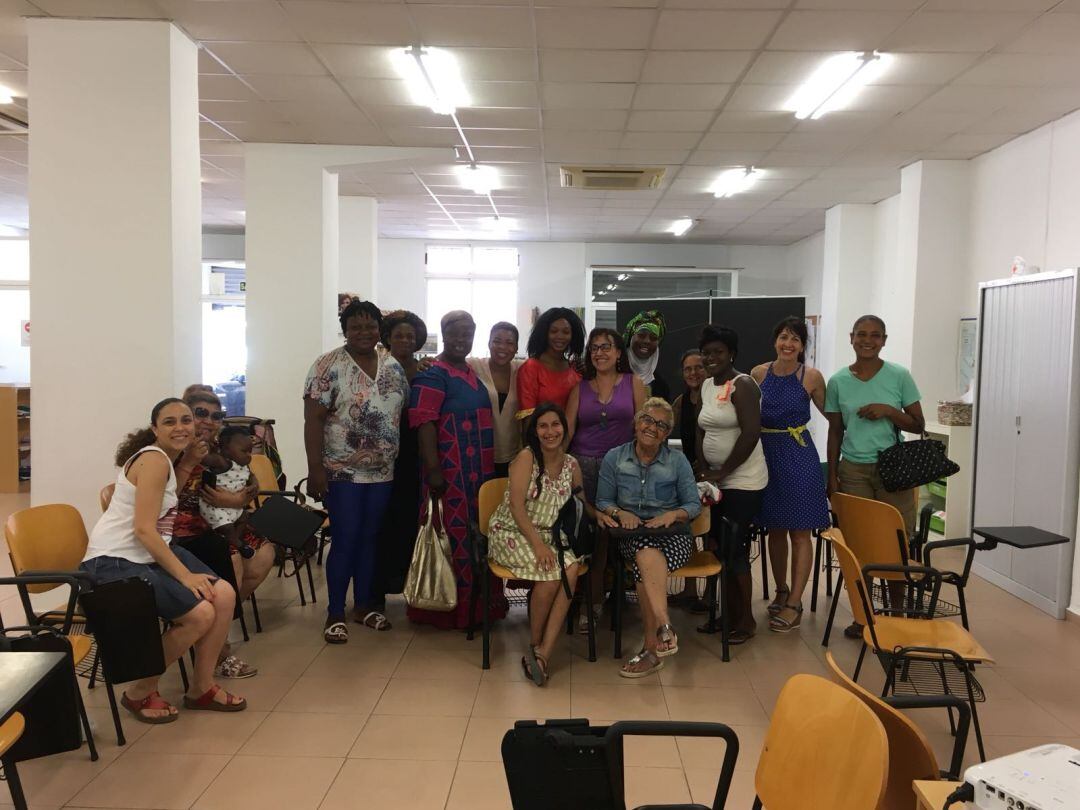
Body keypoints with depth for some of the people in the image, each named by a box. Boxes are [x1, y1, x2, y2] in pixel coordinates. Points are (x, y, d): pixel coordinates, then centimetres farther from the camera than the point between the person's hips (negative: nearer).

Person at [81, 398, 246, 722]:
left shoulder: (165, 460, 15)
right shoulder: (153, 460, -16)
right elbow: (144, 530, -22)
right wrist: (185, 576, -23)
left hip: (151, 553, 9)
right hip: (114, 562, -9)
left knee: (224, 595, -8)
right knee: (200, 614, -22)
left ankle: (201, 688, 8)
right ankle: (139, 692, 2)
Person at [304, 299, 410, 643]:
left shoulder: (393, 367, 8)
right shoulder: (328, 366, -8)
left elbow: (405, 412, 13)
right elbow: (313, 420, -12)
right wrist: (315, 468, -17)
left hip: (383, 472, 5)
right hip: (342, 471, -5)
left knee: (369, 538, 14)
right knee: (345, 540, -2)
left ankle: (364, 605, 27)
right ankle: (335, 613, 12)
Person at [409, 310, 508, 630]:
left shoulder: (474, 373, 15)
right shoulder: (433, 376, -10)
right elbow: (424, 424, -18)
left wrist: (491, 466, 20)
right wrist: (433, 469, -26)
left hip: (481, 473, 8)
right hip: (450, 473, -8)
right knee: (452, 538, -3)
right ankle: (447, 608, 8)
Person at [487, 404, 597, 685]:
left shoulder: (571, 464, 8)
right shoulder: (526, 457, -9)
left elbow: (583, 506, 19)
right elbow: (516, 507, -15)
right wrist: (538, 544, -24)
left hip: (549, 536, 5)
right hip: (512, 533, -5)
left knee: (572, 568, -26)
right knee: (552, 572, -30)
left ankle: (542, 653, -23)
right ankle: (535, 646, -6)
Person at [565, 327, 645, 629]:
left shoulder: (633, 383, 6)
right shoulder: (580, 387, 10)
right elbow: (567, 428, 6)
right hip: (583, 465, 1)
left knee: (610, 530, 1)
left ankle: (594, 598, 15)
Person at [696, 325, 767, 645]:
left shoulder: (742, 385, -13)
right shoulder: (707, 385, 12)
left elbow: (750, 434, -20)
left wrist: (722, 472, -15)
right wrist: (704, 471, 2)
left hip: (742, 482, -8)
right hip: (717, 481, 8)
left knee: (736, 550, -4)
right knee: (720, 548, 11)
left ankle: (746, 619, 10)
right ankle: (729, 612, 23)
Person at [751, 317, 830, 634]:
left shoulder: (811, 376, -4)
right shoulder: (759, 374, 3)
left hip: (798, 454, -3)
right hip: (766, 453, 3)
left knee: (799, 531, 0)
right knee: (774, 528, 12)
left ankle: (794, 604, 6)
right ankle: (781, 590, 29)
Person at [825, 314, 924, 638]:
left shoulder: (899, 376, 1)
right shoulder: (838, 381, 6)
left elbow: (918, 425, 4)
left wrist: (888, 411, -13)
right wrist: (832, 475, 5)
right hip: (853, 471, 1)